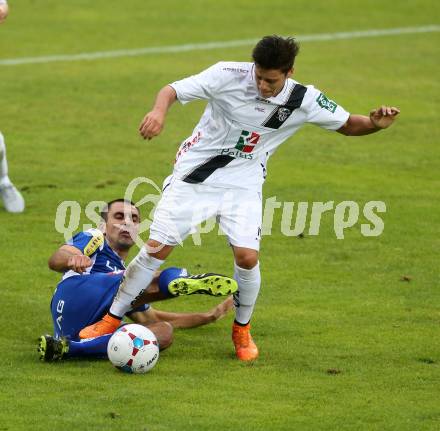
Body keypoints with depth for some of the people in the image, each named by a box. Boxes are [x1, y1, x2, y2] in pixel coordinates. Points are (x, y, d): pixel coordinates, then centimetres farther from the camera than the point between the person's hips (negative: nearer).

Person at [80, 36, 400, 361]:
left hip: (243, 184, 1)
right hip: (195, 174, -1)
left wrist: (376, 123, -20)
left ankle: (242, 329, 12)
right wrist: (159, 111, -40)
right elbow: (173, 90, -17)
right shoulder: (229, 75, -19)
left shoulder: (303, 101, -12)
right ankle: (112, 319, 10)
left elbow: (347, 125, 2)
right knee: (156, 248, -6)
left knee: (247, 257, -16)